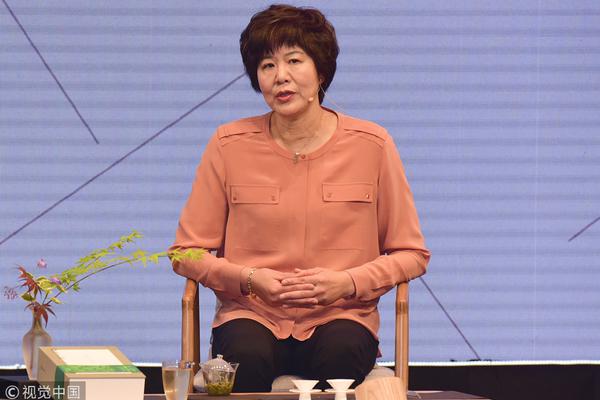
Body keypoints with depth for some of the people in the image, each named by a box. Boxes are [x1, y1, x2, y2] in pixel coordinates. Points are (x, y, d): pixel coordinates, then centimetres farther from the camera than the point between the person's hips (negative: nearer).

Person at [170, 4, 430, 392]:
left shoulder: (371, 145, 2)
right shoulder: (230, 145, 3)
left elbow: (412, 255, 8)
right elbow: (188, 254, 7)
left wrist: (347, 283, -10)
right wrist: (249, 279, -12)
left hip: (341, 316, 0)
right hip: (251, 314, 0)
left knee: (340, 358, -36)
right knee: (247, 359, -36)